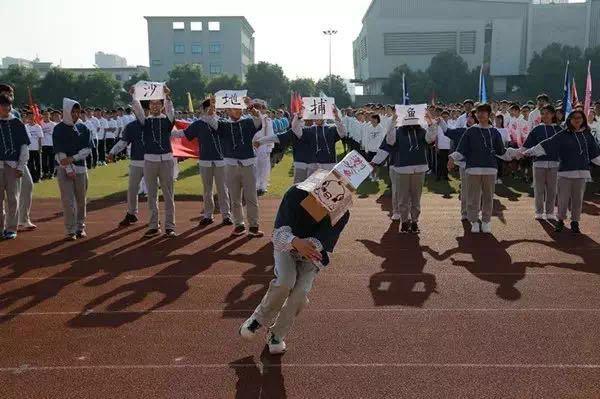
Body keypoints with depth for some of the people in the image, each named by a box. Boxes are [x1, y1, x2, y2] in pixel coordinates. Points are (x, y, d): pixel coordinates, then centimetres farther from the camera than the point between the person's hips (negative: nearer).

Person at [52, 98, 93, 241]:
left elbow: (88, 149, 0)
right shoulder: (59, 129, -2)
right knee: (68, 200, -4)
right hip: (65, 169, -3)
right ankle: (71, 230, 1)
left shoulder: (83, 128, 8)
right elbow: (59, 152, -7)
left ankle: (80, 227, 20)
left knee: (81, 199, 8)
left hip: (81, 167, 3)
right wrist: (69, 169, -14)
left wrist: (72, 158, -13)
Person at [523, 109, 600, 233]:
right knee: (563, 198, 2)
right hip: (565, 172, -2)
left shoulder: (587, 135, 9)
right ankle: (561, 220, 18)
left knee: (578, 199, 7)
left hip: (582, 172, 2)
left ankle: (575, 222, 20)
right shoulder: (562, 135, -1)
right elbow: (546, 145, -7)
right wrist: (529, 152, -15)